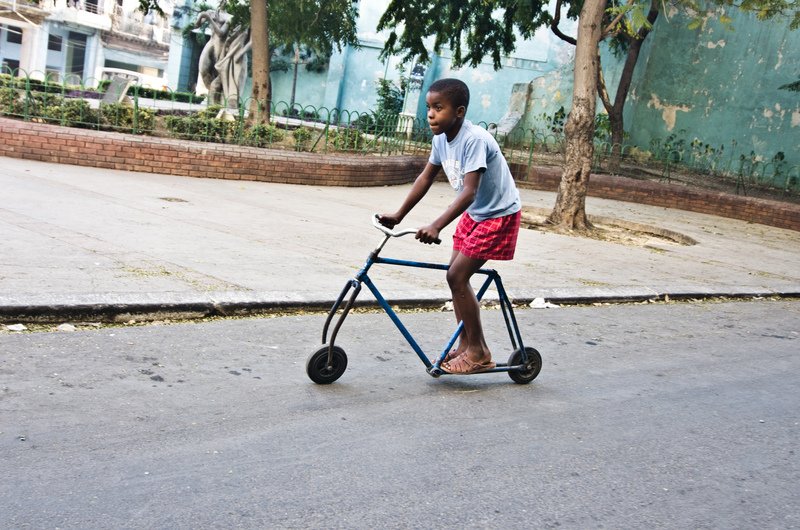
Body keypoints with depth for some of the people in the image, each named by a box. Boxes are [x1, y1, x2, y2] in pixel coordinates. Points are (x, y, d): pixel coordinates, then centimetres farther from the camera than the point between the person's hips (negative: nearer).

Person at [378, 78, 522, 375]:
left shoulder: (474, 139, -28)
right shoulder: (441, 139, -2)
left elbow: (469, 191, -35)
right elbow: (426, 178, 8)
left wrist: (436, 226, -43)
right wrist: (399, 215, 5)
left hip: (499, 214, -9)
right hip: (474, 213, 9)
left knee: (457, 275, -13)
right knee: (457, 276, 8)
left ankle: (479, 352, -1)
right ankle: (466, 344, 21)